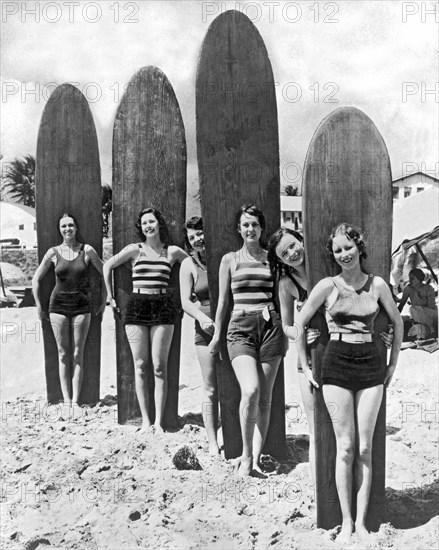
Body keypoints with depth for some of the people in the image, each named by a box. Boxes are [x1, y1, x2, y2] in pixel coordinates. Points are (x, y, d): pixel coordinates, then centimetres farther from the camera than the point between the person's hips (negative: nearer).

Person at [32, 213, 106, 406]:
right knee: (63, 354, 3)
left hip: (82, 306, -1)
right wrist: (39, 306, 8)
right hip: (58, 306, 1)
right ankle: (66, 400, 7)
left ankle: (75, 401, 4)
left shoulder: (87, 251, -1)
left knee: (78, 355, 0)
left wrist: (103, 301, 5)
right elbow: (36, 279, 10)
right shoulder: (53, 253, 2)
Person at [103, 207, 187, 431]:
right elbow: (107, 266, 15)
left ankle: (158, 421, 2)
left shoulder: (172, 251, 7)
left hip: (163, 307, 0)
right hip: (137, 307, 1)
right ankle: (145, 419, 8)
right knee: (140, 366, 1)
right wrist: (111, 297, 14)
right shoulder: (134, 249, 6)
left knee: (159, 366, -4)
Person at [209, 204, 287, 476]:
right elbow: (223, 300, 13)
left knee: (265, 397, 3)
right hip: (241, 327, -1)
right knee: (251, 390, -20)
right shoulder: (230, 260, 9)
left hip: (270, 325, 2)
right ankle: (246, 455, -1)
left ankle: (256, 458, 15)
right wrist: (217, 335, 15)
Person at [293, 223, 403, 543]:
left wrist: (393, 363, 14)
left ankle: (362, 521, 14)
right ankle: (346, 521, 12)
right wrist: (305, 366, 4)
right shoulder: (328, 286, -3)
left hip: (371, 365, 2)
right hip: (337, 364, -1)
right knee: (345, 447, 1)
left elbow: (397, 322, 16)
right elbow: (300, 323, 4)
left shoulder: (377, 285, 2)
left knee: (365, 448, 4)